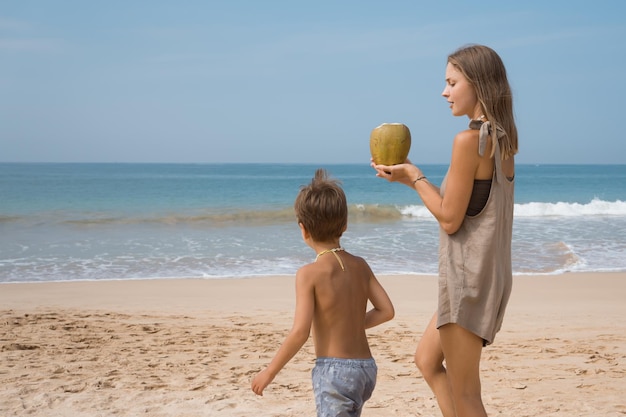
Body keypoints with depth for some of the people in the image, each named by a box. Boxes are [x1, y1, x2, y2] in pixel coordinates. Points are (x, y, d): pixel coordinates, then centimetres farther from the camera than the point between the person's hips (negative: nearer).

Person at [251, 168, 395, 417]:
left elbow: (300, 332, -19)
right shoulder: (360, 266, 5)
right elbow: (386, 310, 5)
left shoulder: (309, 274, -14)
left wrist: (269, 372, -9)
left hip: (334, 370, -8)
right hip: (365, 367, 8)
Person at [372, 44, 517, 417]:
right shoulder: (502, 139, 8)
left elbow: (450, 219, -17)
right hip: (492, 272, 10)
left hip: (467, 275, -10)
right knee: (427, 360, 24)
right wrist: (412, 176, 12)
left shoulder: (469, 140, -19)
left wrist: (415, 178, -4)